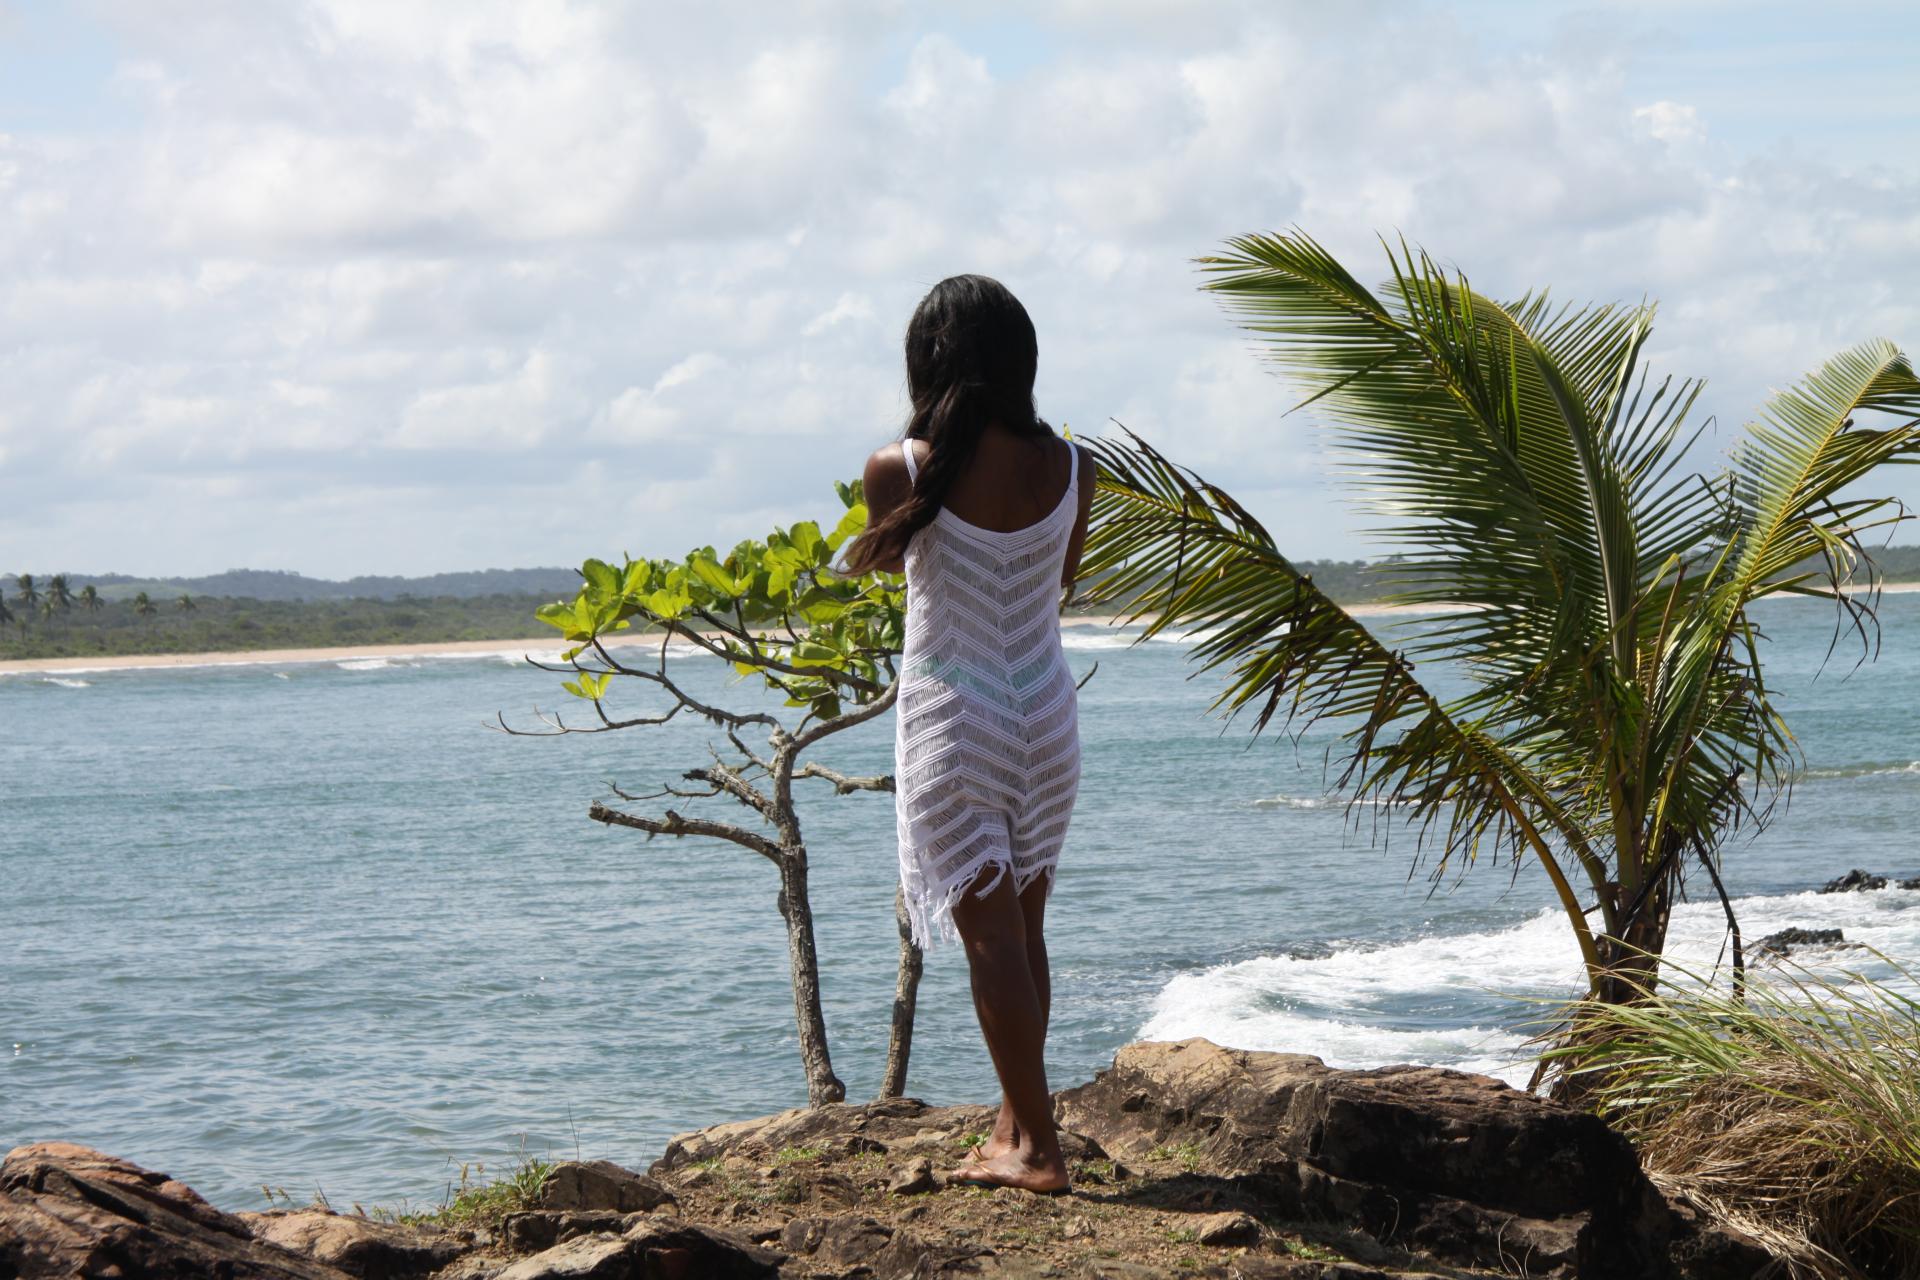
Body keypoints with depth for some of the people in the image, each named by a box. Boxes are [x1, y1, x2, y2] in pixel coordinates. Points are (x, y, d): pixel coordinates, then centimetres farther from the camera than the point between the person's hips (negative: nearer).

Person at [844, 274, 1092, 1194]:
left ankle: (1036, 1148, -3)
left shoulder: (900, 470, -16)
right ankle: (1015, 1121, 25)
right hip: (1046, 713, 4)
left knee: (990, 933, -1)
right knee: (1022, 928, 16)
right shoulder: (1069, 468, -6)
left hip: (952, 716, -4)